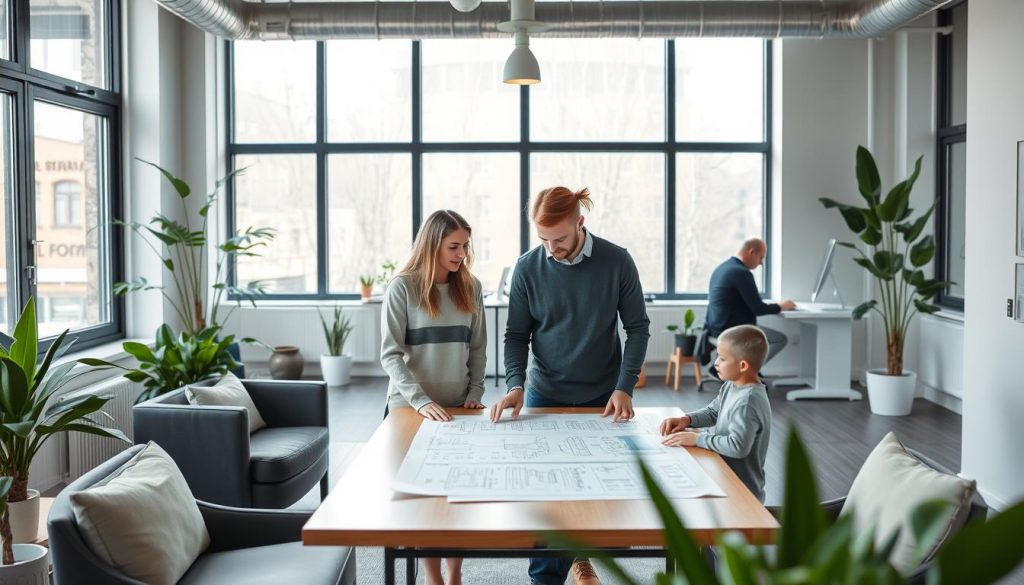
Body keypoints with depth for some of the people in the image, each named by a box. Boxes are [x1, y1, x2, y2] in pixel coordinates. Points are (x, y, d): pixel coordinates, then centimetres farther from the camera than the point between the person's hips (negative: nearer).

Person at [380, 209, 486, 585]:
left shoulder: (470, 288, 4)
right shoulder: (402, 288, -8)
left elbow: (478, 348, 10)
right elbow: (390, 355, -11)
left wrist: (475, 393, -2)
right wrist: (420, 400, -20)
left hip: (458, 408, 3)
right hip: (411, 408, -3)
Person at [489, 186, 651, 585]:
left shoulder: (617, 262, -10)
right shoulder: (528, 268, -9)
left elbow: (637, 327, -5)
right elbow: (517, 335, -3)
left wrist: (625, 387, -13)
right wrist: (515, 385, -17)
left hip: (602, 397, 0)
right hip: (546, 396, 0)